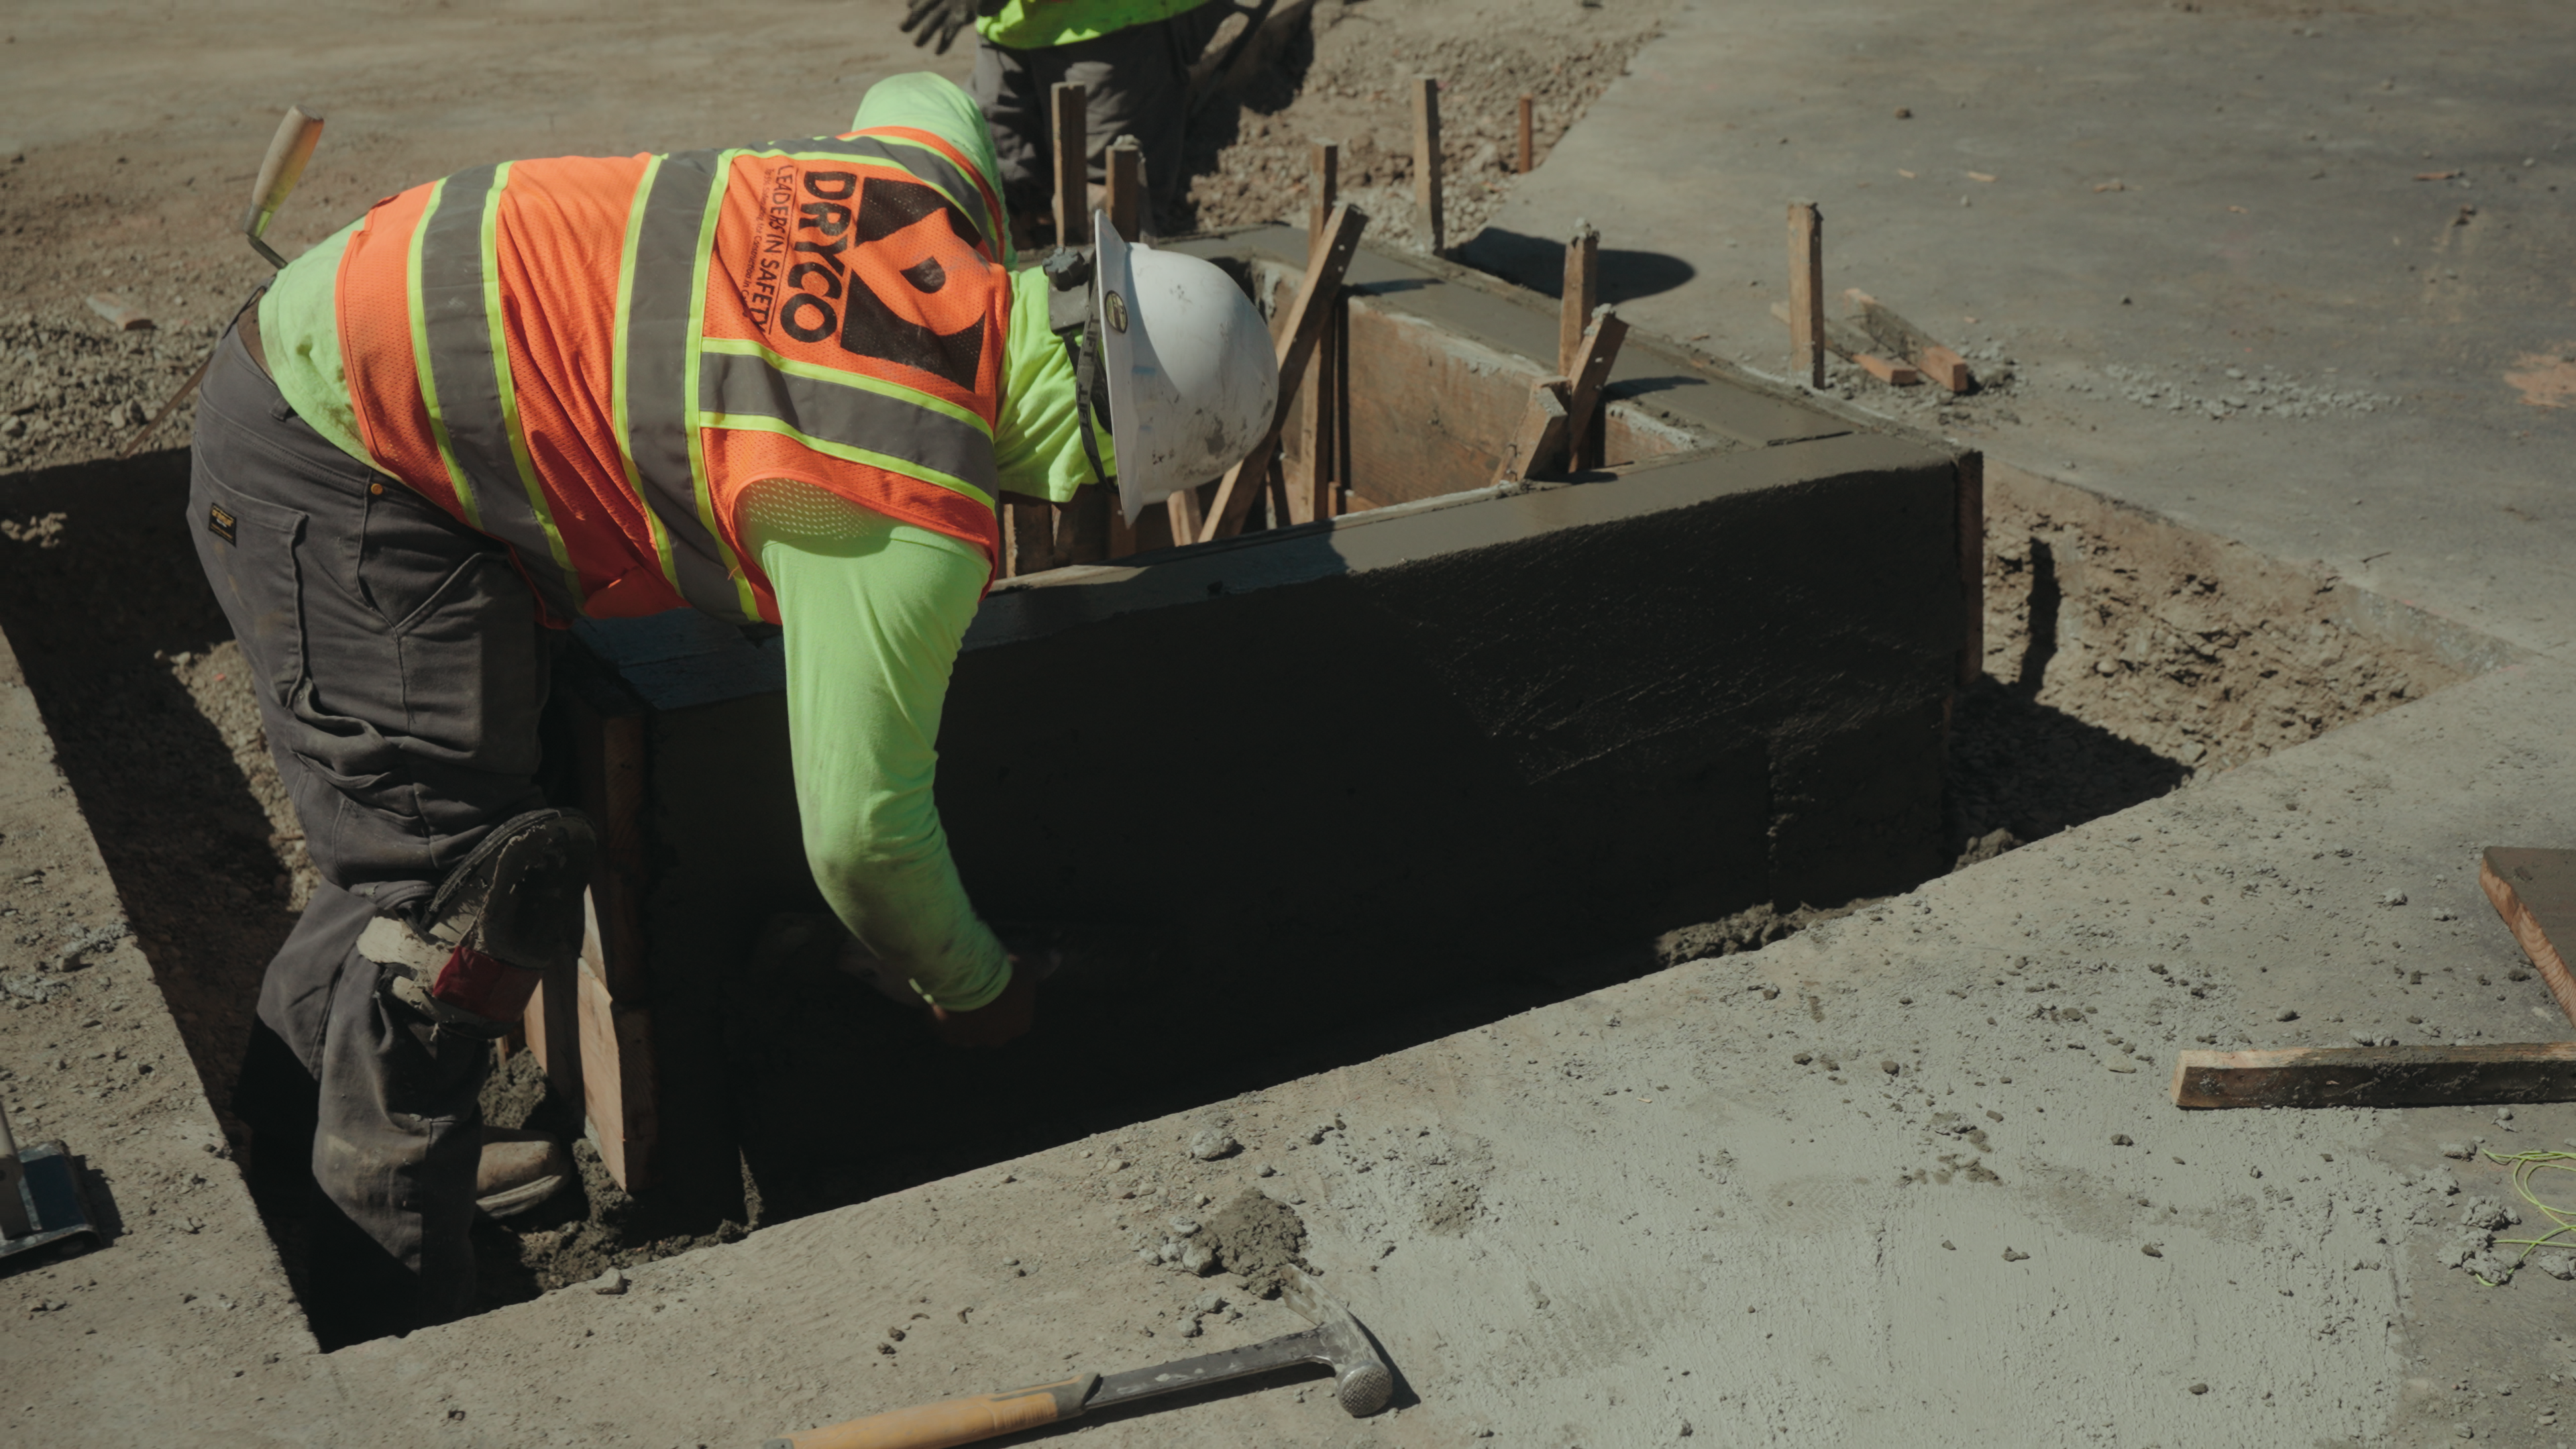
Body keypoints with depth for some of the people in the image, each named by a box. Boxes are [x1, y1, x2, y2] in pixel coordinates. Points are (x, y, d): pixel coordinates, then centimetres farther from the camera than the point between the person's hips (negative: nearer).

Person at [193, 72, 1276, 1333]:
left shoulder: (939, 186, -3)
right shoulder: (912, 522, -27)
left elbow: (918, 96, 23)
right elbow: (860, 828, -22)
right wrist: (975, 992, -3)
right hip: (328, 472, -10)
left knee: (432, 821, 20)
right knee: (463, 886, -8)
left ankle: (298, 1108, 38)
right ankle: (405, 1301, 4)